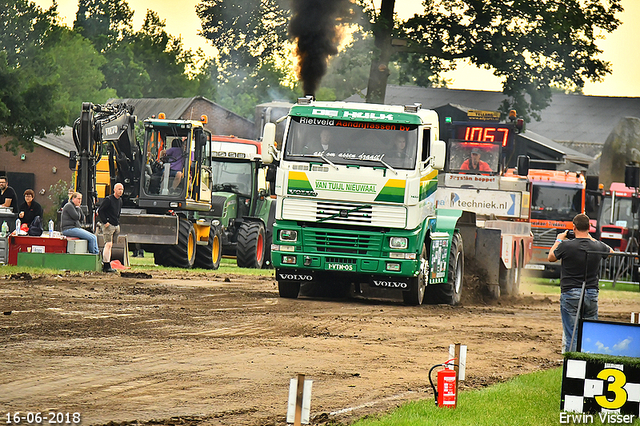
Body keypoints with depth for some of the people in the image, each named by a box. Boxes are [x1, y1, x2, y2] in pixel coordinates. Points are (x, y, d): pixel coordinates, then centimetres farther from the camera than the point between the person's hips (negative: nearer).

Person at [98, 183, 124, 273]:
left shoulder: (120, 201, 14)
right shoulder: (108, 200, -11)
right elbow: (100, 211, -12)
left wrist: (118, 223, 17)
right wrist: (105, 222, -16)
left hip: (116, 226, 8)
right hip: (108, 225, -8)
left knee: (110, 245, 11)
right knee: (108, 244, -14)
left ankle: (106, 265, 17)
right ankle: (106, 266, -16)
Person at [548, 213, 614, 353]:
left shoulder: (566, 245, -13)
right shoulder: (597, 246, -2)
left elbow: (551, 257, 7)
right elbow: (611, 251, 22)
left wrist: (559, 240, 22)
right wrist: (591, 239, 27)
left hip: (570, 294, -3)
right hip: (592, 295, 3)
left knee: (570, 335, -1)